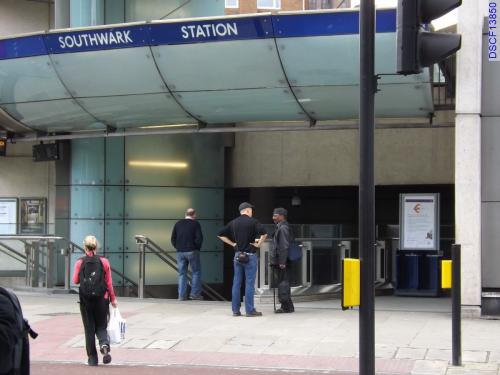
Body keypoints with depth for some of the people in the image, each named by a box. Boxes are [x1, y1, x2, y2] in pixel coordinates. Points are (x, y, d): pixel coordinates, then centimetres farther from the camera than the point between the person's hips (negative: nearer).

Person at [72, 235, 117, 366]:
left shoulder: (80, 262, -5)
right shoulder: (104, 262, -3)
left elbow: (75, 280, 5)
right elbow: (109, 283, 0)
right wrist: (113, 298, 9)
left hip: (85, 300, 0)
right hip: (101, 299, 0)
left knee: (89, 328, 9)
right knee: (101, 326, 12)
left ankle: (92, 358, 8)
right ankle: (104, 344, -19)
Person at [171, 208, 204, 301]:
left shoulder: (178, 224, 8)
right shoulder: (195, 224, -3)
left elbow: (173, 239, 6)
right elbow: (199, 238, -10)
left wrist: (178, 247, 13)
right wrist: (197, 248, 4)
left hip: (180, 252, 4)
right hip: (192, 251, -4)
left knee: (182, 274, 8)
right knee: (196, 272, 7)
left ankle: (182, 295, 4)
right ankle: (195, 294, 2)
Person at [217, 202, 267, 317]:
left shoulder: (233, 223, 9)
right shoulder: (252, 221, -7)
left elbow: (220, 235, 11)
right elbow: (264, 233, -22)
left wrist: (232, 243, 11)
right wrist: (258, 244, -9)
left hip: (237, 255, 5)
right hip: (250, 255, -5)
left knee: (236, 283, 7)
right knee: (249, 283, -2)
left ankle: (235, 309, 9)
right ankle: (249, 310, -2)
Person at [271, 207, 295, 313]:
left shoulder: (283, 228, -13)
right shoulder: (280, 227, 18)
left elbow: (284, 246, -19)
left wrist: (282, 262, -21)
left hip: (281, 262, -10)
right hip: (280, 261, 10)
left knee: (283, 283, -7)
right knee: (283, 283, 13)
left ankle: (287, 306, -4)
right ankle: (287, 306, 17)